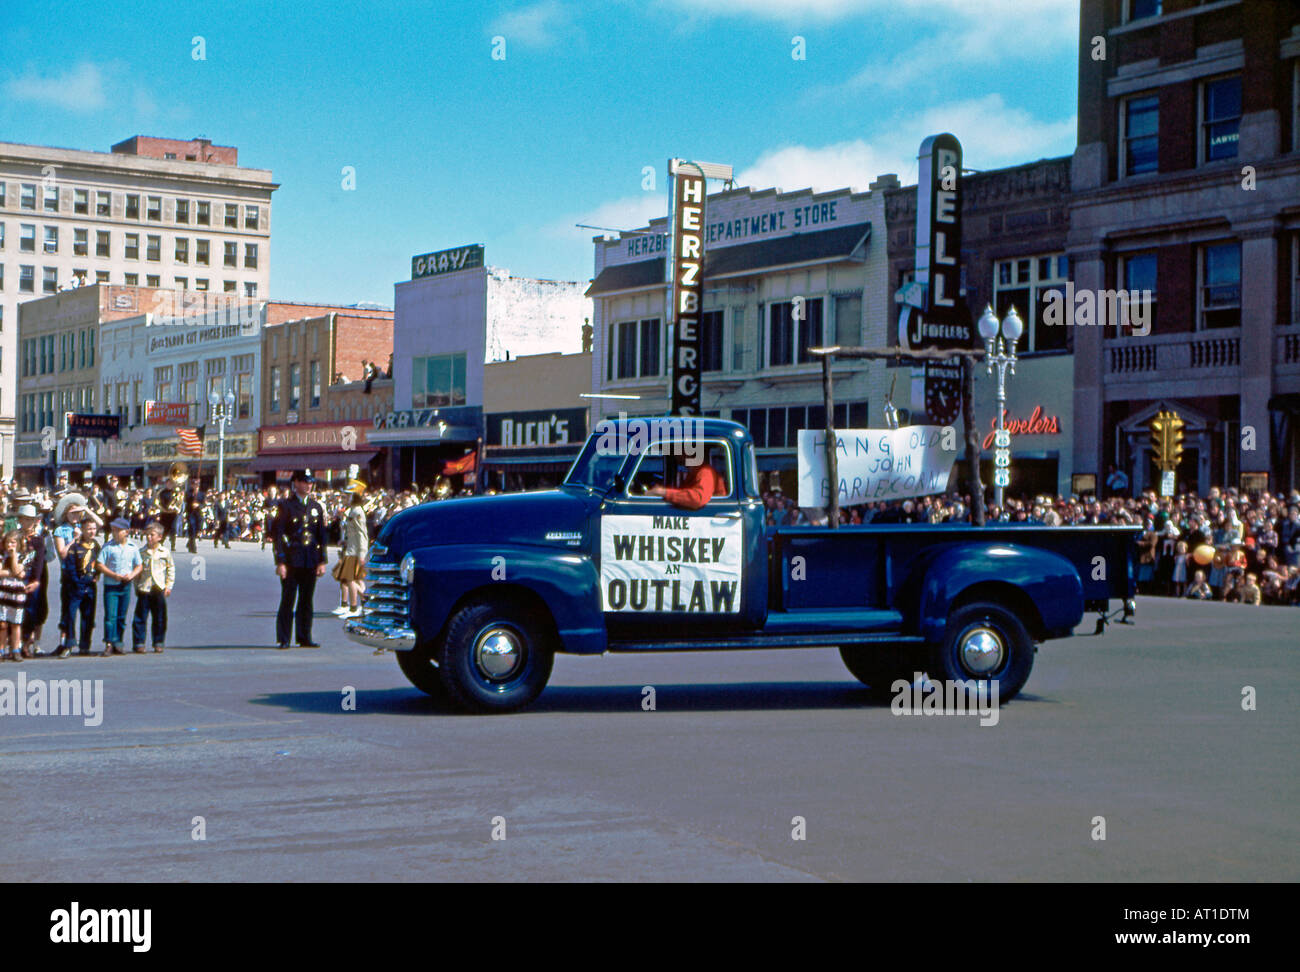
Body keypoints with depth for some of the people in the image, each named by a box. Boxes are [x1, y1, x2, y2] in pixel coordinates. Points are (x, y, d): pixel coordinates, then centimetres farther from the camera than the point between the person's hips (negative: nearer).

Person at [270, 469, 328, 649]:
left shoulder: (316, 507, 13)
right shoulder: (286, 506, -1)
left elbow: (322, 535, 14)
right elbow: (277, 534, -4)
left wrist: (322, 561, 7)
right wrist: (280, 562, -11)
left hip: (310, 562, 4)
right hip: (291, 560, -4)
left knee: (306, 601, 7)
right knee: (287, 600, -3)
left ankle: (304, 638, 12)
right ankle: (283, 639, 1)